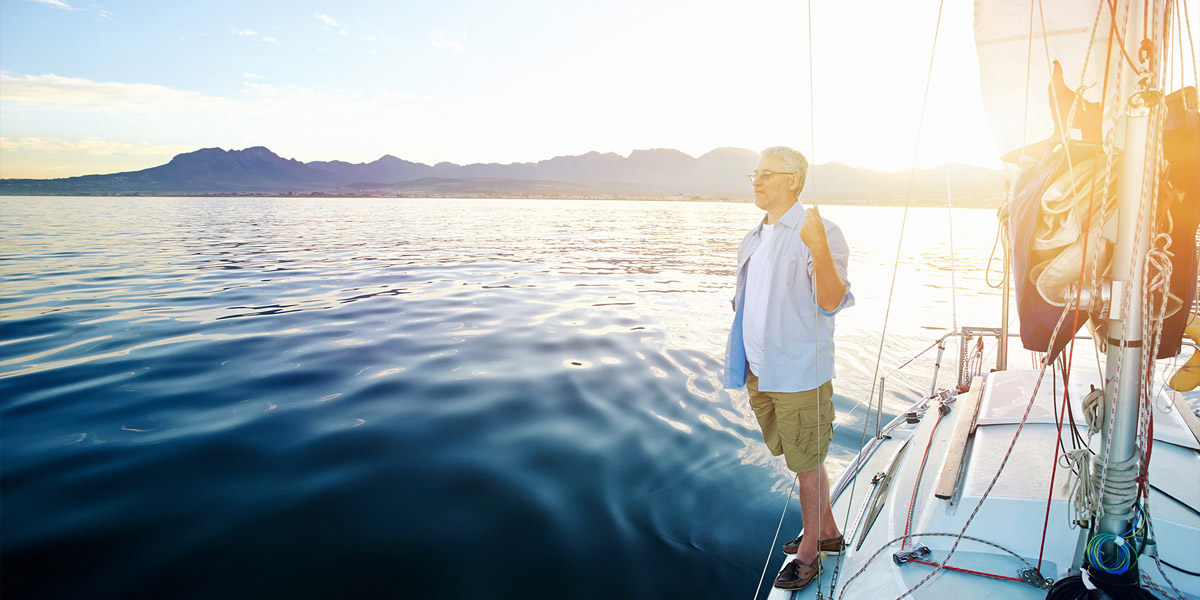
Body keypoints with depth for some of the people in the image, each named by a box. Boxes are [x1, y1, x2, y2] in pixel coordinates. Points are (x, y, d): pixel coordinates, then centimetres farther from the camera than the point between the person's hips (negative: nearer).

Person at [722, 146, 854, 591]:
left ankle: (808, 553, 27)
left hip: (799, 372, -8)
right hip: (759, 370, 8)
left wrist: (820, 251, -40)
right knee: (795, 457, 20)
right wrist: (741, 361, 19)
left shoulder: (821, 233, -12)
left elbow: (831, 303, -24)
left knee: (807, 462, 7)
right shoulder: (754, 239, 12)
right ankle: (828, 532, 40)